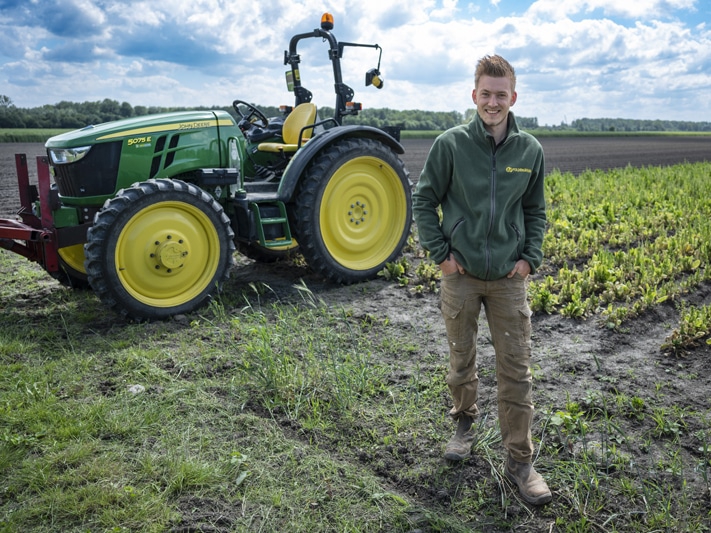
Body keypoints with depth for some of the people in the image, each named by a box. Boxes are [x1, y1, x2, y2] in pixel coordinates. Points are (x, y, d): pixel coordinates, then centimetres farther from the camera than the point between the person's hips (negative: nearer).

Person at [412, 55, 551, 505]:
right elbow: (424, 200, 0)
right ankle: (465, 422, 40)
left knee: (516, 370, 3)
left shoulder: (530, 150, 0)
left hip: (509, 279, 1)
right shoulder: (451, 144, -7)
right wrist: (440, 252, -7)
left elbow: (536, 210, 11)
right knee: (461, 360, 14)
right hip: (461, 275, -1)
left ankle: (520, 460, 16)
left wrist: (531, 257, -1)